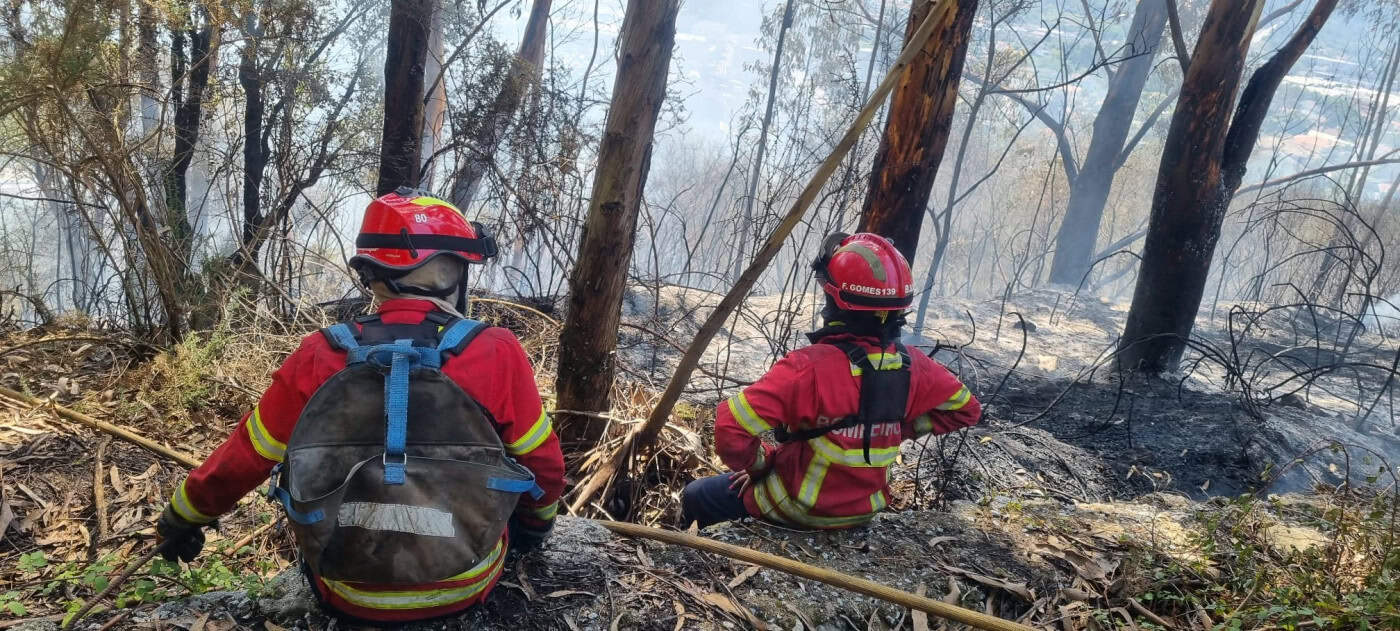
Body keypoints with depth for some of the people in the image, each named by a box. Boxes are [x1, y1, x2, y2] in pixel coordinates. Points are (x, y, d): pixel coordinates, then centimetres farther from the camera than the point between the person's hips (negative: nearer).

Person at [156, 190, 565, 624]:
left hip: (347, 597, 2)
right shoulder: (497, 354, -16)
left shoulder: (318, 358, -11)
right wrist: (536, 525, 17)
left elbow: (244, 459, 1)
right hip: (466, 588, -1)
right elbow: (543, 468, -5)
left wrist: (184, 518, 22)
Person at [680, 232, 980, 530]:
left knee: (695, 497, 17)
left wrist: (759, 462, -13)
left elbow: (731, 428, -33)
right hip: (865, 511, 6)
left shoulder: (810, 366, -31)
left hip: (797, 508, -6)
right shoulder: (911, 365, -13)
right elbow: (964, 408, 4)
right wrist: (899, 427, 3)